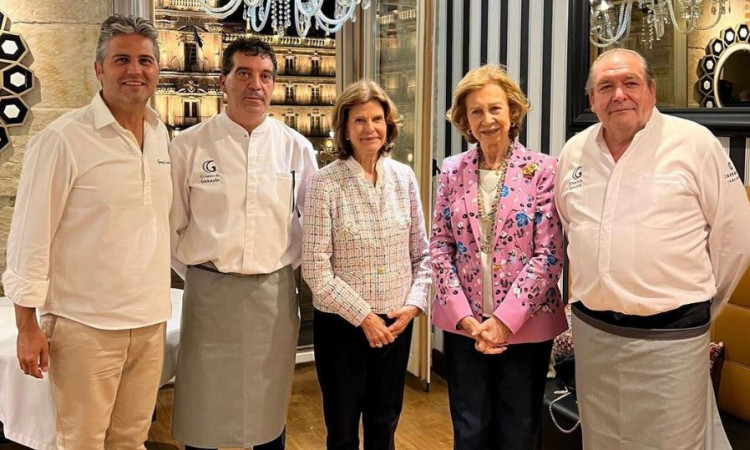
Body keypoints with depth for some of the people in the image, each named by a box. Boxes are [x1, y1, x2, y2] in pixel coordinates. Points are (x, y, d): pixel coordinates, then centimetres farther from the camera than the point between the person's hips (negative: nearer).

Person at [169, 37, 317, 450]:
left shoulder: (296, 148, 2)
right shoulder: (189, 146, -3)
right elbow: (170, 224, 4)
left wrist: (289, 265, 8)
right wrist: (195, 272, 4)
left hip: (275, 292, 2)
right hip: (209, 291, -1)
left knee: (270, 407, 15)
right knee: (204, 410, 8)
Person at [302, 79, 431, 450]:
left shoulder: (404, 178, 1)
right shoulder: (325, 183, -12)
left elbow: (421, 254, 6)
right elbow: (315, 269, -14)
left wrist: (414, 304, -7)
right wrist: (363, 315, -14)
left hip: (396, 323, 4)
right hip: (341, 324, -3)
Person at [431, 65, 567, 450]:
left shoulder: (542, 169, -5)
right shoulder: (452, 171, 4)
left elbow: (548, 254, -10)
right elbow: (440, 248, 1)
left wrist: (504, 320, -15)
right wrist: (465, 317, -9)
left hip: (525, 326, -2)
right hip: (463, 326, 2)